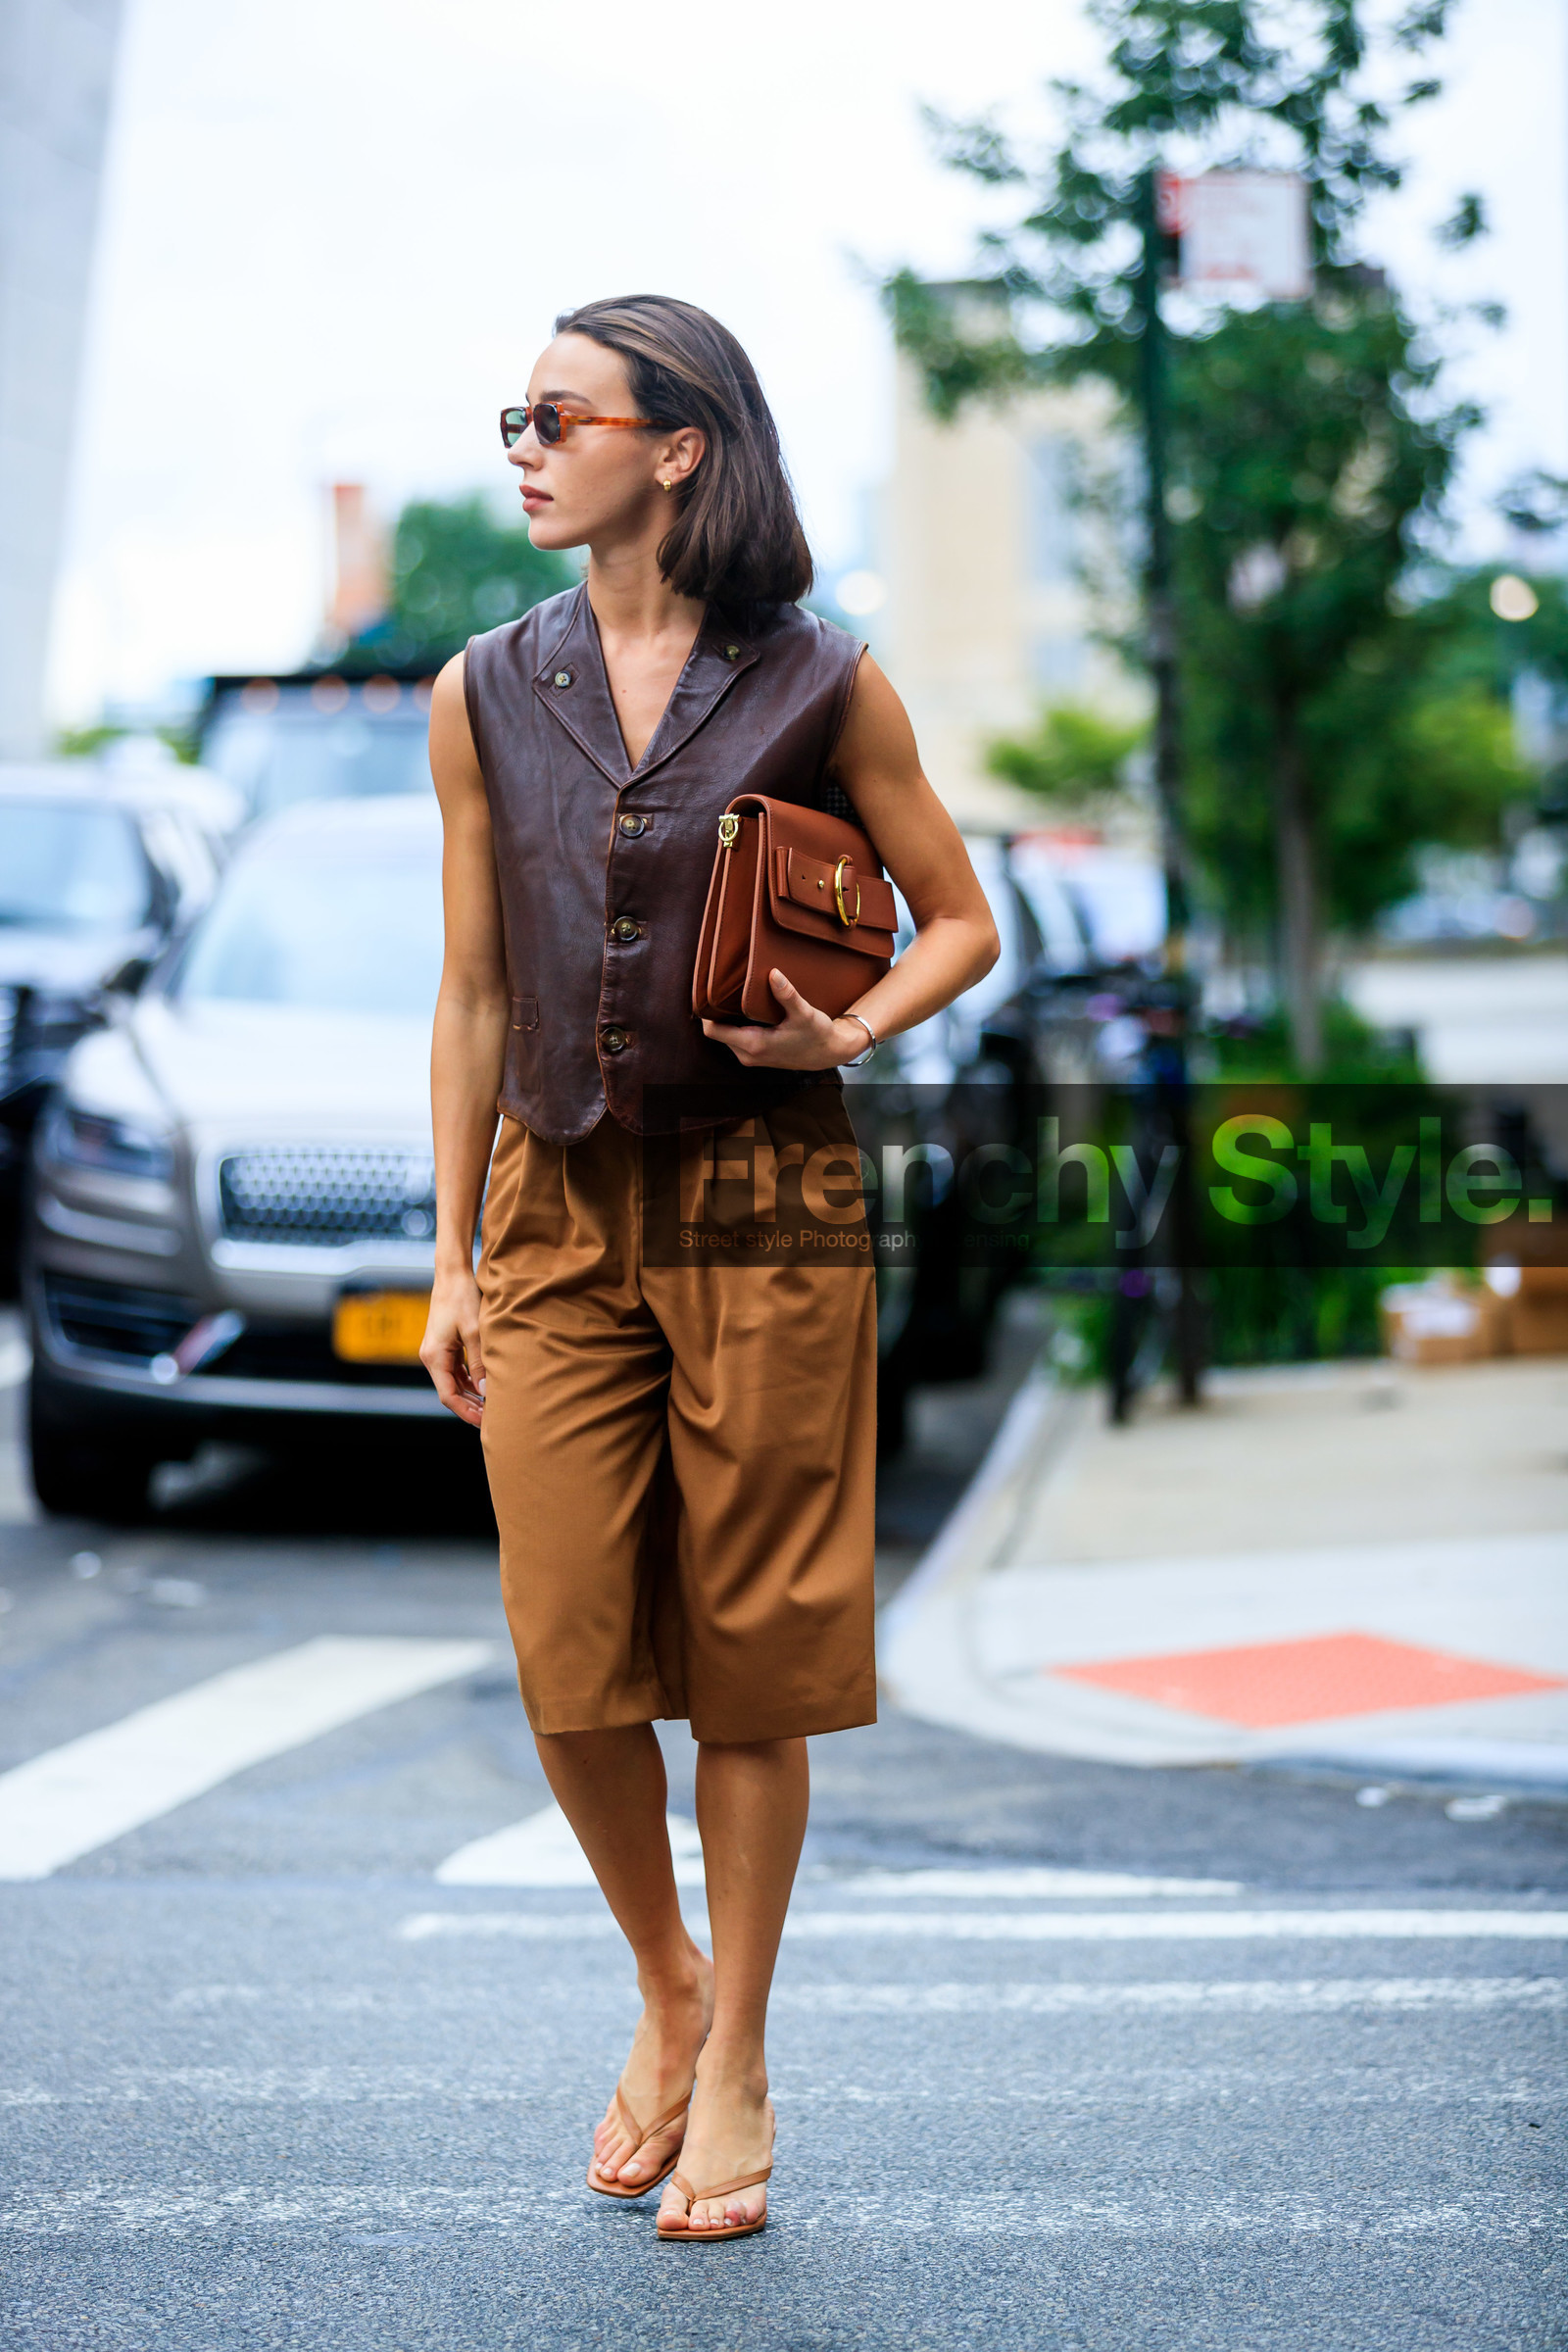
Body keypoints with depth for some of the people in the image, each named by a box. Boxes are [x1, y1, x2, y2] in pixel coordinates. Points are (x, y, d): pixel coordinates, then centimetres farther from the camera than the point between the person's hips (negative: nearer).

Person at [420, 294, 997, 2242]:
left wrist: (847, 1034, -13)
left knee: (751, 1647, 2)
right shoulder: (488, 697, 7)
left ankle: (736, 2070, 17)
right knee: (566, 1650, -1)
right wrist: (449, 1259, 7)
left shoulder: (822, 688, -2)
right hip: (557, 1202, 3)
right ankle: (667, 1990, 25)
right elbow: (474, 1000, 9)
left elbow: (961, 921, 7)